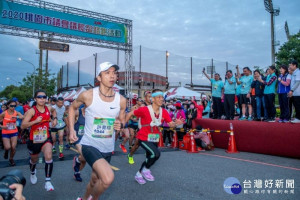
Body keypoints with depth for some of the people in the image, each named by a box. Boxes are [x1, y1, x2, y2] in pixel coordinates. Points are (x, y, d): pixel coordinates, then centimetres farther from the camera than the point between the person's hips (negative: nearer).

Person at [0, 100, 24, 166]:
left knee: (13, 147, -3)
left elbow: (23, 117, -24)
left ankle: (11, 159, 24)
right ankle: (6, 151, 28)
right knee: (8, 147, -11)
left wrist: (16, 117, -42)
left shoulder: (16, 113, -6)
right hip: (5, 133, -1)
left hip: (14, 132, 1)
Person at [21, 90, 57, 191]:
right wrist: (35, 121, -33)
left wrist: (55, 118, 7)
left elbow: (54, 110, 23)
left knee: (49, 157, -23)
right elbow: (23, 126, -22)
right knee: (34, 160, 22)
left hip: (46, 139, 1)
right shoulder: (31, 111, -15)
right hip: (34, 140, -1)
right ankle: (33, 173, 57)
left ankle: (48, 182, -12)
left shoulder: (48, 108, -4)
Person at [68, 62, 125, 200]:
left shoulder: (121, 100, -6)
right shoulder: (88, 95, -13)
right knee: (108, 178, -26)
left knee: (95, 181, 22)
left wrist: (120, 125, -13)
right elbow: (72, 107, 7)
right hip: (89, 145, -4)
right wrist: (71, 130, -2)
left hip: (107, 148, 5)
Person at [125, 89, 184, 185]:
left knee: (149, 158, 18)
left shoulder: (164, 112, -8)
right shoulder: (144, 110, -22)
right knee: (156, 153, -25)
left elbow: (171, 124, -10)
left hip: (154, 139, 6)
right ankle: (146, 169, 4)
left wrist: (176, 123, -32)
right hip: (144, 138, -6)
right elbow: (130, 114, -11)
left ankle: (139, 174, 43)